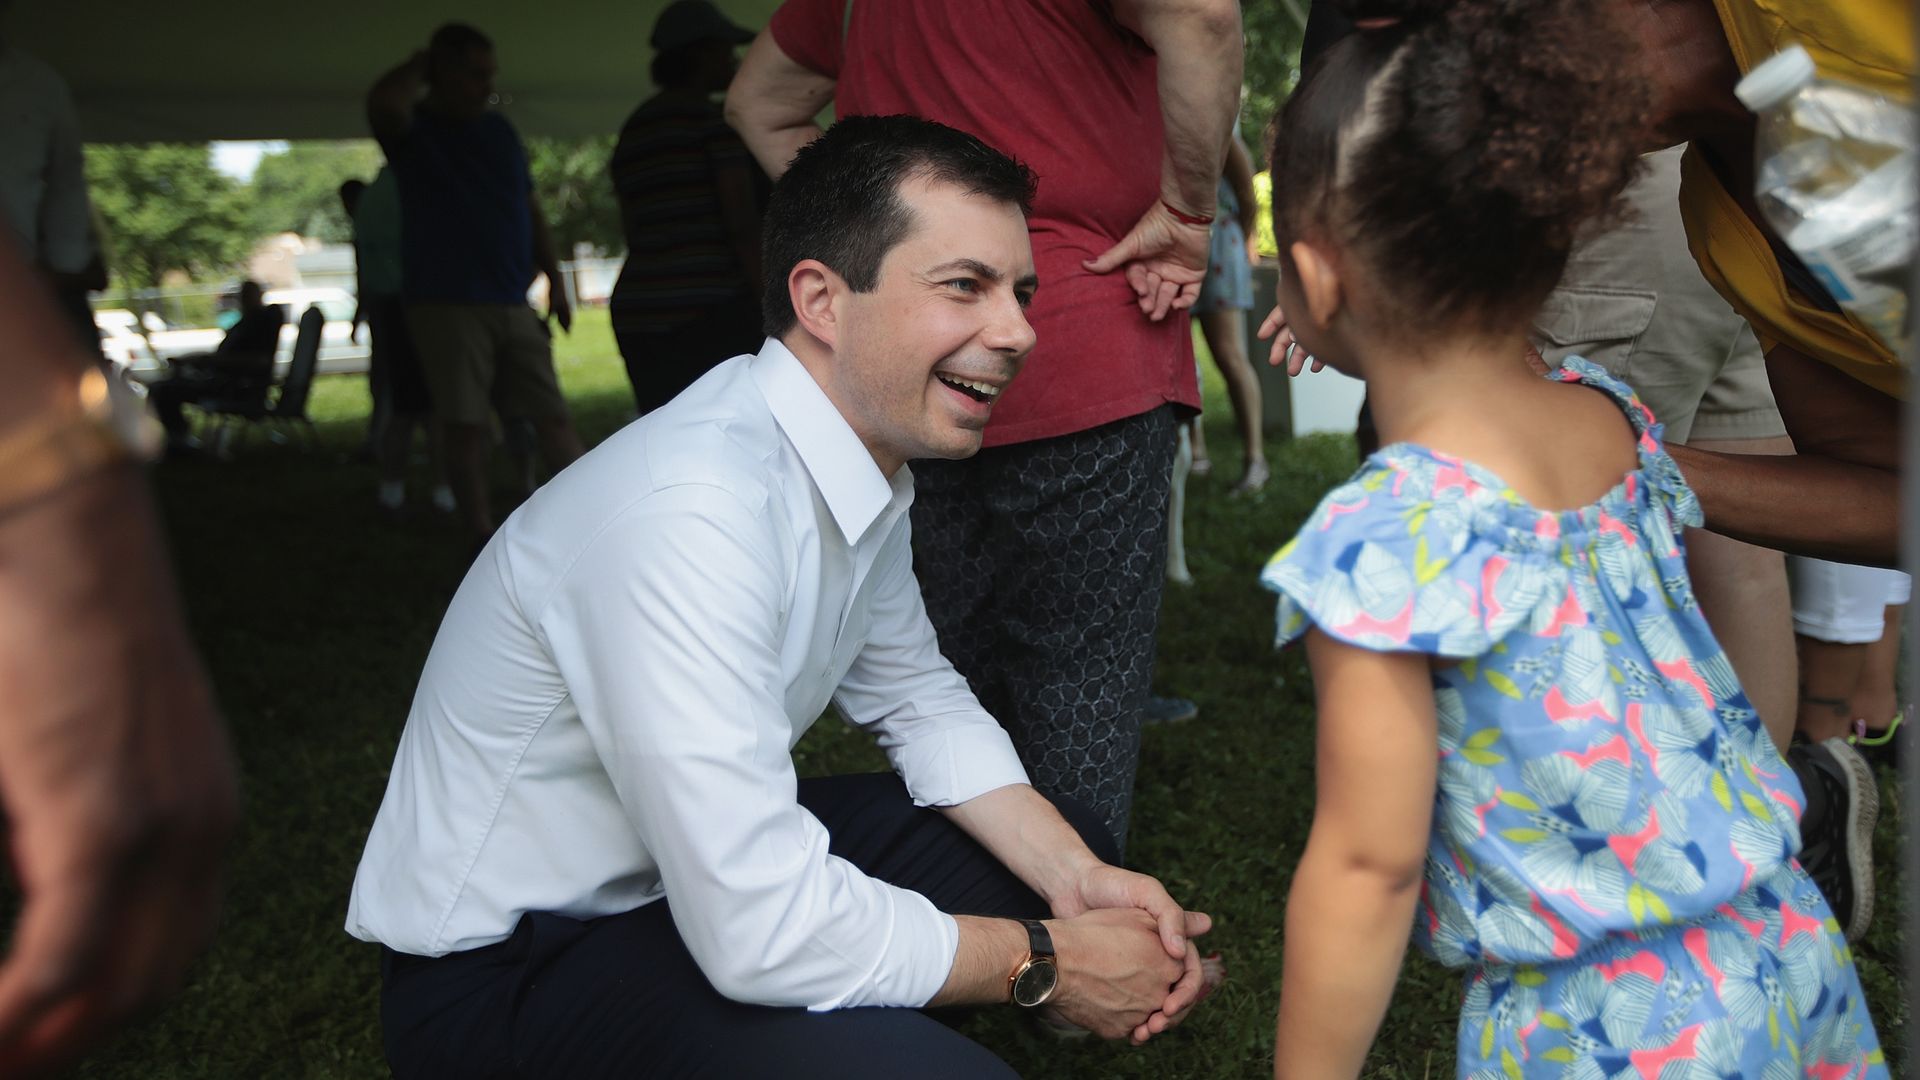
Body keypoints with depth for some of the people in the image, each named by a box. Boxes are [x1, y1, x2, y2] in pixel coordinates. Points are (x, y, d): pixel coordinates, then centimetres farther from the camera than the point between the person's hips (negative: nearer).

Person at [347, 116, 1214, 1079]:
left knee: (1068, 849, 5)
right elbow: (761, 930, -32)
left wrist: (1078, 883, -3)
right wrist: (1044, 962, -17)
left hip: (705, 858, 9)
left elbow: (919, 701, 12)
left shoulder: (873, 457, -2)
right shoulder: (691, 513, -31)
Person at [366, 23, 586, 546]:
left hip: (513, 304, 5)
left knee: (552, 414, 1)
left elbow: (531, 210, 19)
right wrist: (421, 65, -7)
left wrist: (555, 282, 13)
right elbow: (383, 102, -26)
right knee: (464, 423, -3)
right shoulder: (413, 131, -1)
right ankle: (483, 538, 4)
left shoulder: (499, 130, 15)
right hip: (446, 306, -4)